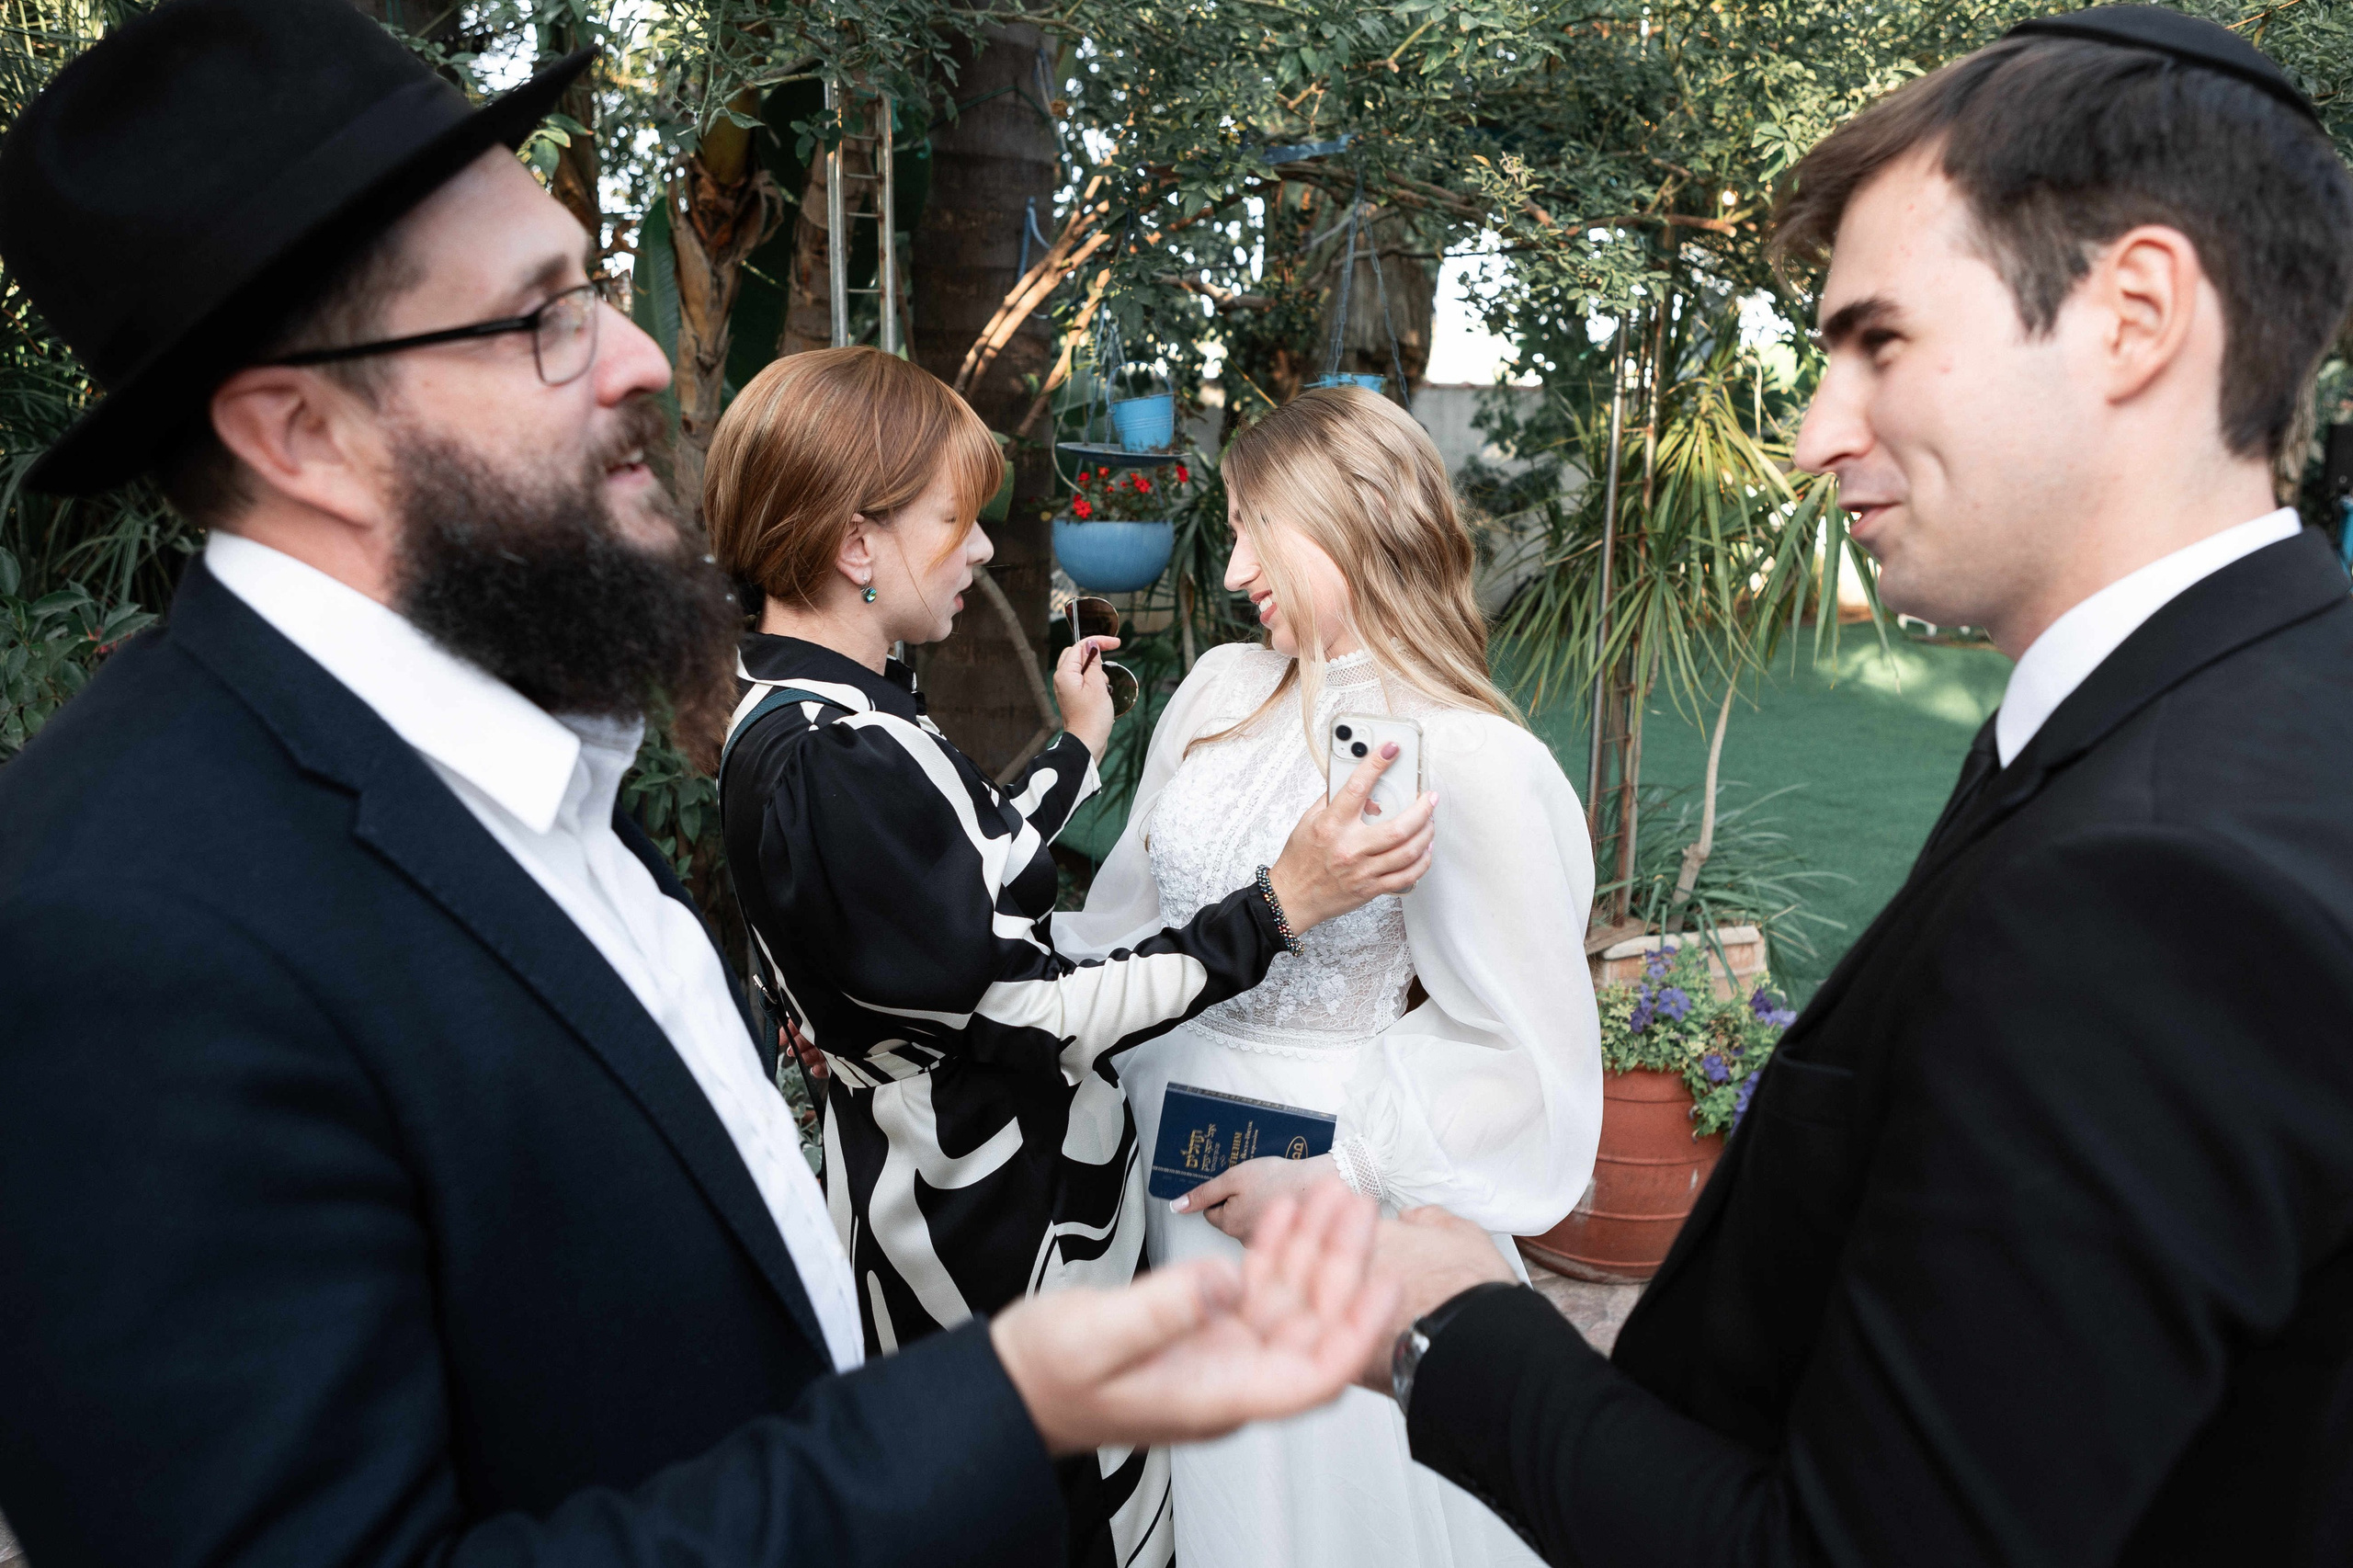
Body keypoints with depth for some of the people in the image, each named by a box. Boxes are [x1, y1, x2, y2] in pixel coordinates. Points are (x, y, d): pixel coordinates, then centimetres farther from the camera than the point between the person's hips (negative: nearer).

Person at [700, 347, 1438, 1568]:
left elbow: (965, 882, 13)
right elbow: (1032, 1018, -27)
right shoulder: (827, 765, -29)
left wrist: (1078, 747, 21)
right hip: (991, 1218, -10)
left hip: (949, 1170, 10)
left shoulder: (808, 712, 3)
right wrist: (1279, 905, -27)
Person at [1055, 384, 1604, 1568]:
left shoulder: (1463, 760, -18)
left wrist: (1333, 1176, -18)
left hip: (1328, 1193, -5)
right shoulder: (1218, 690, -1)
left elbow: (1514, 1046, -16)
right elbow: (1127, 914, 8)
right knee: (1192, 1467, 20)